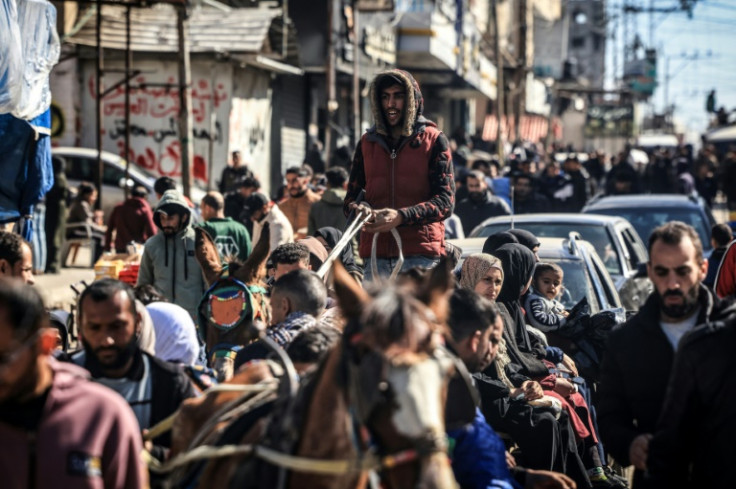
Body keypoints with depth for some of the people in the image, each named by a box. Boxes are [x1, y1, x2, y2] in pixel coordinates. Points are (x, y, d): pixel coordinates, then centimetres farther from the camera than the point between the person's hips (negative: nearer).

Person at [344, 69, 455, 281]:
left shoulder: (433, 140, 5)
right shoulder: (368, 142, 16)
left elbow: (445, 202, -4)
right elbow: (352, 196, 17)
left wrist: (401, 216, -19)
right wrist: (357, 210, -9)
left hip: (421, 256, -3)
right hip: (376, 256, 3)